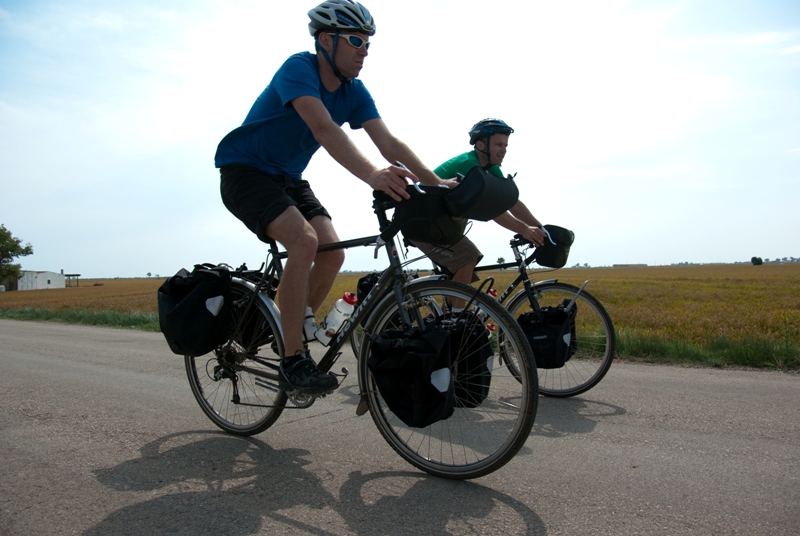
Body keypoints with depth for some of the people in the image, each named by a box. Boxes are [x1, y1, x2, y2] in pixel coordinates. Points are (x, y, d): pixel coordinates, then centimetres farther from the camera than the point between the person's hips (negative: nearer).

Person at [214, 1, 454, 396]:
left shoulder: (353, 92, -1)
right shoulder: (299, 68, -22)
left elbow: (389, 144, -11)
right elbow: (324, 129, -40)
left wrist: (437, 184, -23)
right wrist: (371, 176, -54)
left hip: (288, 178, 7)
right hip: (244, 171, -7)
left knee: (332, 253, -13)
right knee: (304, 241, -30)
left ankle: (296, 334, 9)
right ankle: (292, 362, -22)